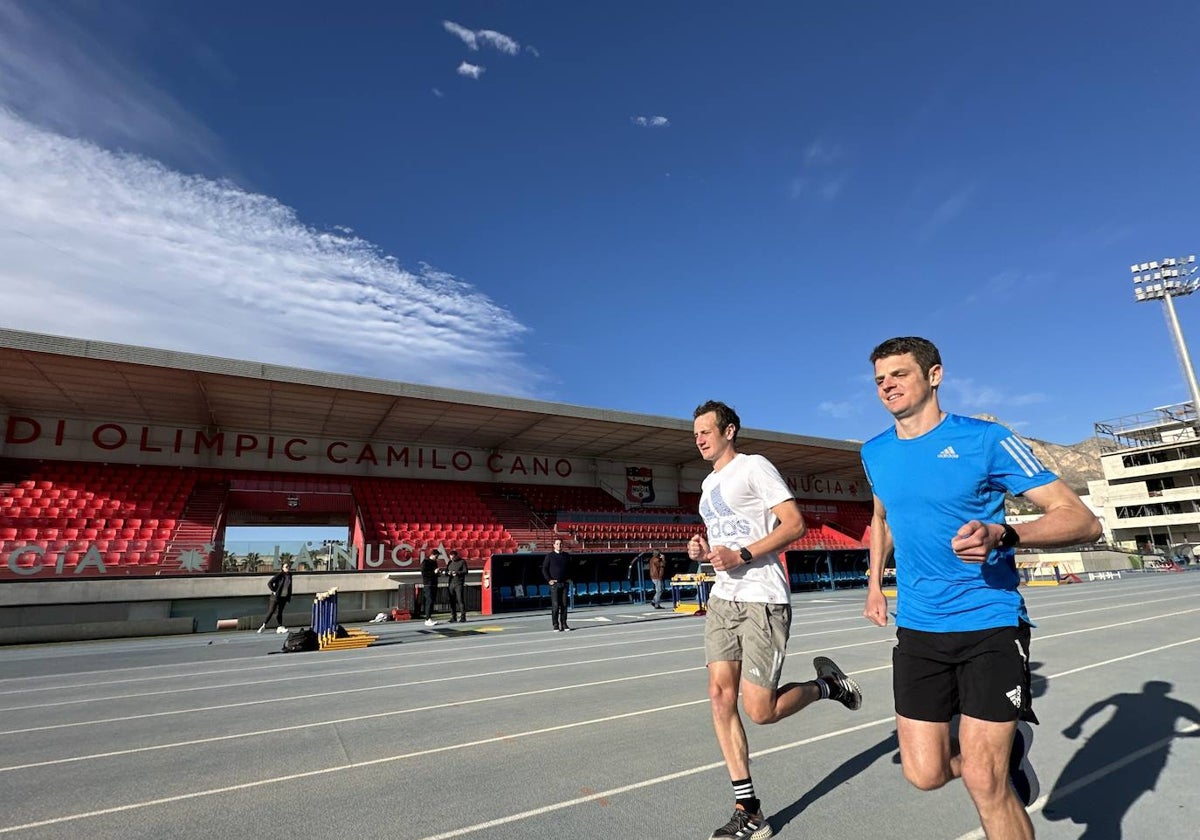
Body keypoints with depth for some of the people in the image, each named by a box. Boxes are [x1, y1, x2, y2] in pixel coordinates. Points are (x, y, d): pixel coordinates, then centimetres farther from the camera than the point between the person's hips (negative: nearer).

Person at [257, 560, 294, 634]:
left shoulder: (289, 576, 7)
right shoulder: (279, 575, -12)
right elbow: (269, 583, -16)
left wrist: (289, 598, 13)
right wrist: (274, 591, -12)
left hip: (284, 597, 5)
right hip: (276, 597, -5)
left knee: (279, 612, 9)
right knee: (271, 611, -2)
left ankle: (280, 627, 11)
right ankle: (264, 625, 13)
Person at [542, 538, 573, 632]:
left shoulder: (566, 556, 10)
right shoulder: (550, 556, 0)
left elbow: (570, 568, 20)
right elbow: (544, 569, 2)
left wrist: (569, 578, 9)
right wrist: (549, 580, -6)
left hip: (564, 583, 3)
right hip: (554, 584, -3)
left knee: (564, 605, 5)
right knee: (555, 605, -4)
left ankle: (564, 624, 11)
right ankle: (556, 626, 1)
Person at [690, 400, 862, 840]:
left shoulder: (754, 467, -7)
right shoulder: (708, 483, 17)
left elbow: (795, 524, -14)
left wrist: (742, 555, -22)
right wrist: (702, 549, 5)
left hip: (763, 599, -7)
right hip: (722, 597, 8)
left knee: (759, 710, -5)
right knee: (721, 695, 0)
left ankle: (827, 684, 23)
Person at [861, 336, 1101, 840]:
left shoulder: (985, 439, -10)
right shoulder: (875, 453, 5)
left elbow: (1082, 520, -12)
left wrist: (1003, 535, -30)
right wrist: (875, 583, 16)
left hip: (991, 624, -4)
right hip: (918, 629, 4)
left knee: (983, 780, -5)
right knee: (925, 774, 6)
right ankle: (1006, 748, 34)